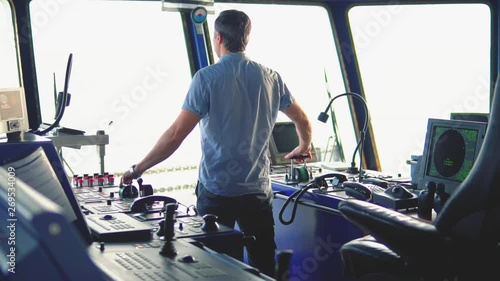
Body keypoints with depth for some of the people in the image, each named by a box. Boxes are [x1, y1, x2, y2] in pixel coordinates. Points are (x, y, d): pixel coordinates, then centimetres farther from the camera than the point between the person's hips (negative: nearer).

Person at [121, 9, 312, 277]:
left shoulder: (207, 77, -10)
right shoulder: (270, 77, 4)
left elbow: (176, 134, -14)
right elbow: (303, 120, 14)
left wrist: (138, 168, -5)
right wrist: (304, 147, 36)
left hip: (216, 189, -3)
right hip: (257, 189, 4)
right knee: (264, 265, 12)